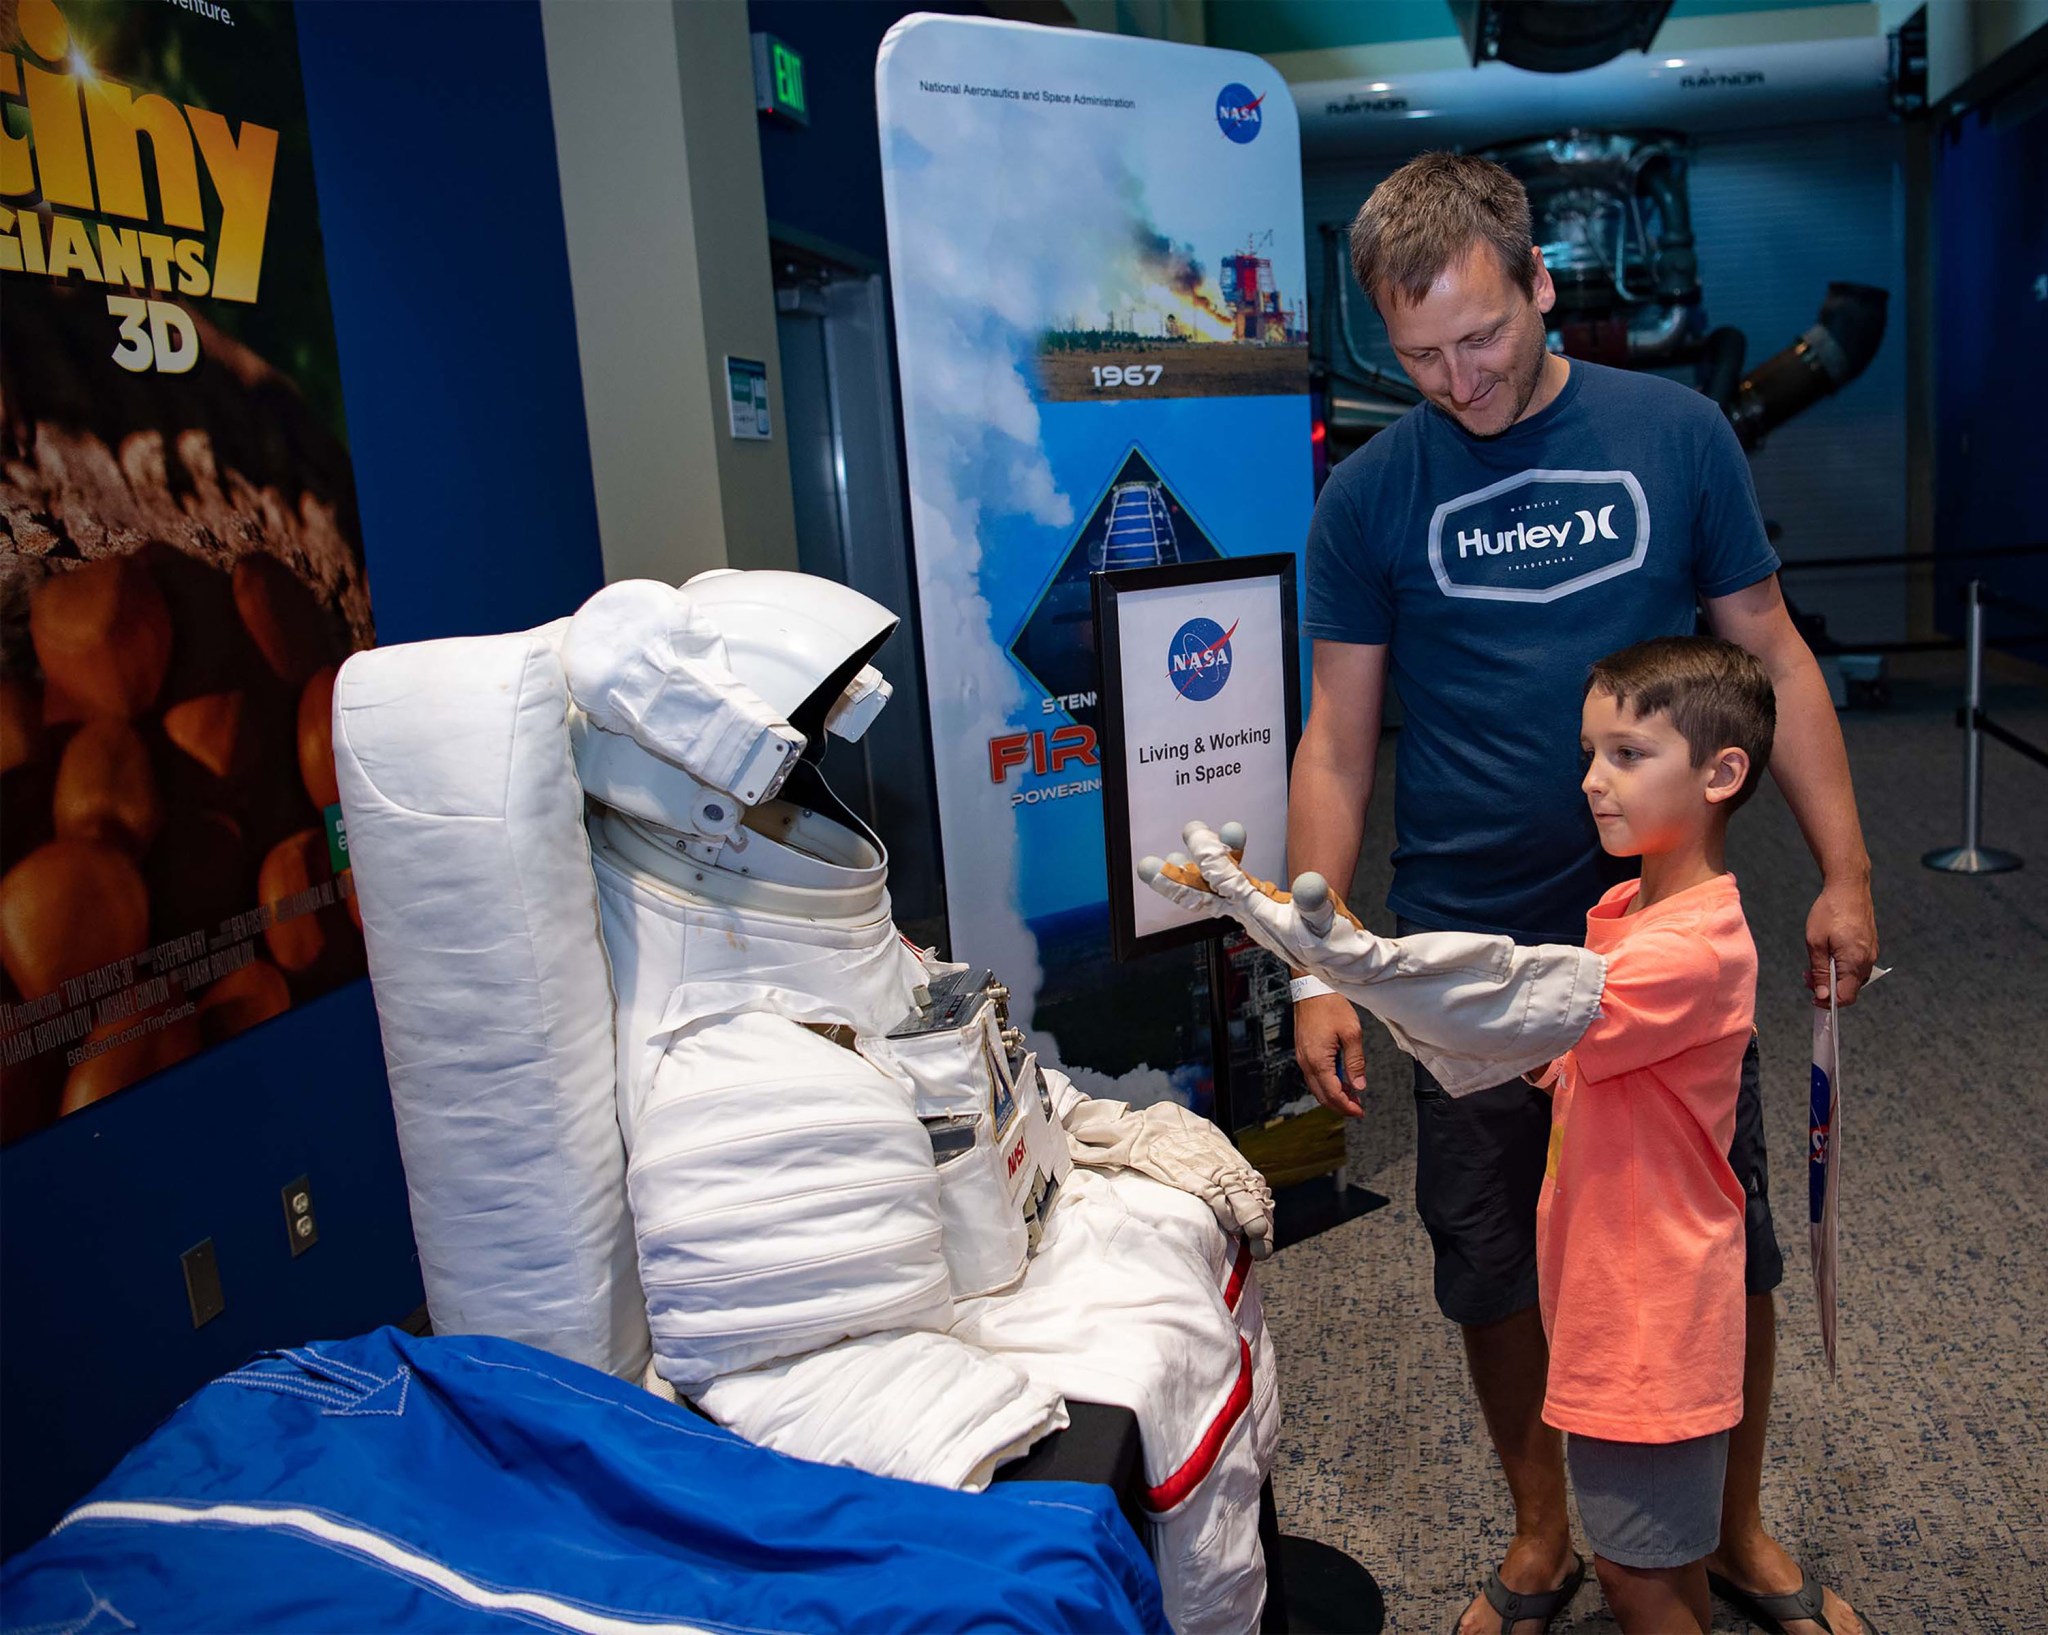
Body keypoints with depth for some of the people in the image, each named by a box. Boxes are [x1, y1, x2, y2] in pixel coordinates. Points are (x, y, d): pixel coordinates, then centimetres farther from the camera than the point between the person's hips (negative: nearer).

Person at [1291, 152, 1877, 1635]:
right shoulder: (1369, 497, -1)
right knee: (1497, 1274, 10)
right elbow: (1338, 740, -1)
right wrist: (1318, 972, -5)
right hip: (1468, 955, 0)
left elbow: (1772, 656, 6)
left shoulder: (1677, 435, 0)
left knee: (1730, 1259, 11)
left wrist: (1845, 871, 0)